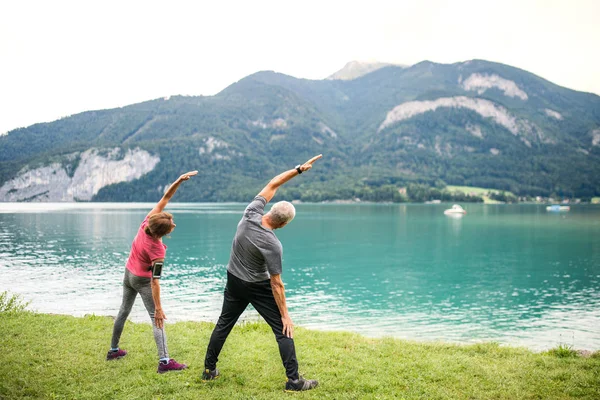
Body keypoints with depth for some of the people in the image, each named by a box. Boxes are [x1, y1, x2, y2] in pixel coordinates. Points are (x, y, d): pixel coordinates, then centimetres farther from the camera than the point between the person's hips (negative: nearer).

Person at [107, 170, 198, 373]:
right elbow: (155, 281, -31)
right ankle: (164, 361, -13)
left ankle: (113, 350, 34)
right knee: (157, 319, -6)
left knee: (124, 310, 21)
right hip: (142, 280, -8)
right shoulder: (157, 251, -33)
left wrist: (179, 180, -26)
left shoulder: (147, 222, -20)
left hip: (128, 273, 8)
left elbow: (165, 198, -16)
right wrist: (158, 308, -27)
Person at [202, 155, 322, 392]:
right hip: (257, 287, -6)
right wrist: (285, 315, -15)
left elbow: (272, 185, -6)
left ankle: (209, 370, 28)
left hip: (234, 281, 6)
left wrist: (298, 169, -6)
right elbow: (276, 285, -23)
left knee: (224, 323, 20)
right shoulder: (272, 245, -29)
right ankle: (294, 381, -1)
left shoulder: (251, 213, -18)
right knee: (283, 330, 1)